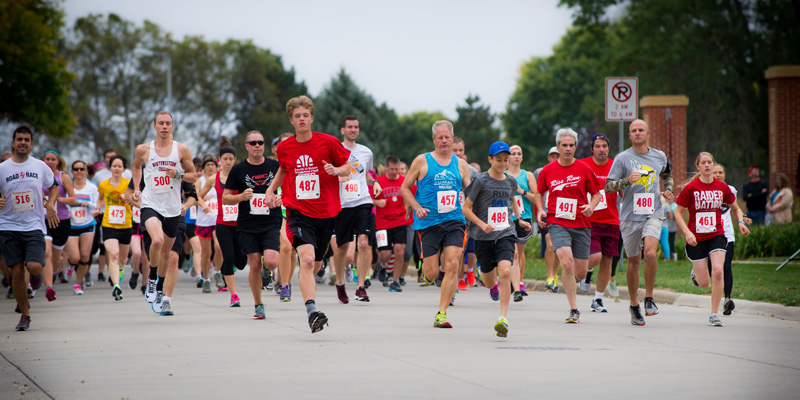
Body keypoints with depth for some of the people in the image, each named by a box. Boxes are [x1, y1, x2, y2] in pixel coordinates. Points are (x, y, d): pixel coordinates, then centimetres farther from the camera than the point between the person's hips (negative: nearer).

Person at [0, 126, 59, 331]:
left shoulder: (40, 166, 4)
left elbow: (53, 186, 20)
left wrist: (50, 204, 2)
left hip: (34, 226, 0)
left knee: (34, 266, -19)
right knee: (17, 272, -3)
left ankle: (36, 274, 20)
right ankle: (24, 315, 12)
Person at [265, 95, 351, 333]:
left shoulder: (328, 142, -3)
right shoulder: (284, 148, 4)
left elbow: (347, 167, 6)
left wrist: (336, 170, -14)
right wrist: (271, 189, 15)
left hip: (326, 213, 1)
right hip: (298, 212, -1)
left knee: (316, 265, 12)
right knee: (307, 259, -22)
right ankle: (312, 312, -32)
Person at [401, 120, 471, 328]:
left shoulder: (460, 164, 10)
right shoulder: (422, 161, 2)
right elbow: (405, 188, 5)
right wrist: (417, 207, -10)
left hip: (454, 220, 2)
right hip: (428, 223, -2)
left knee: (452, 266, -14)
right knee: (432, 272, -2)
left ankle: (441, 313, -7)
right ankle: (424, 269, 38)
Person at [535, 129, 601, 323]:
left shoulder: (584, 169, 1)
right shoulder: (547, 171, 4)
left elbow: (596, 193, 9)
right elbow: (539, 192, 21)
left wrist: (591, 206, -11)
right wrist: (540, 210, 4)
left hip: (581, 224, 1)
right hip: (557, 223, -1)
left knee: (580, 273, 2)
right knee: (567, 262, -23)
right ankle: (574, 310, -17)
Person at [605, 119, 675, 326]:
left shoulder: (660, 156, 8)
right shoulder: (622, 158, -2)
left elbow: (667, 175, 30)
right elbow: (608, 186, -3)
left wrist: (668, 190, 10)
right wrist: (627, 181, -20)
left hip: (653, 214, 0)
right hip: (630, 216, 0)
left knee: (650, 253, -23)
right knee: (633, 262, 6)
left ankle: (649, 298, -8)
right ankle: (634, 306, 22)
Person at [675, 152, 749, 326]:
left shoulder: (722, 187, 1)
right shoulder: (691, 187, -7)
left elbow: (735, 208, 16)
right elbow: (678, 212, -2)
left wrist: (741, 222, -4)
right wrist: (687, 232, -16)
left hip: (716, 235, 2)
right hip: (696, 238, -2)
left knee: (717, 271, -21)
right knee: (704, 283, -1)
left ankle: (714, 314, -9)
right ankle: (696, 271, 39)